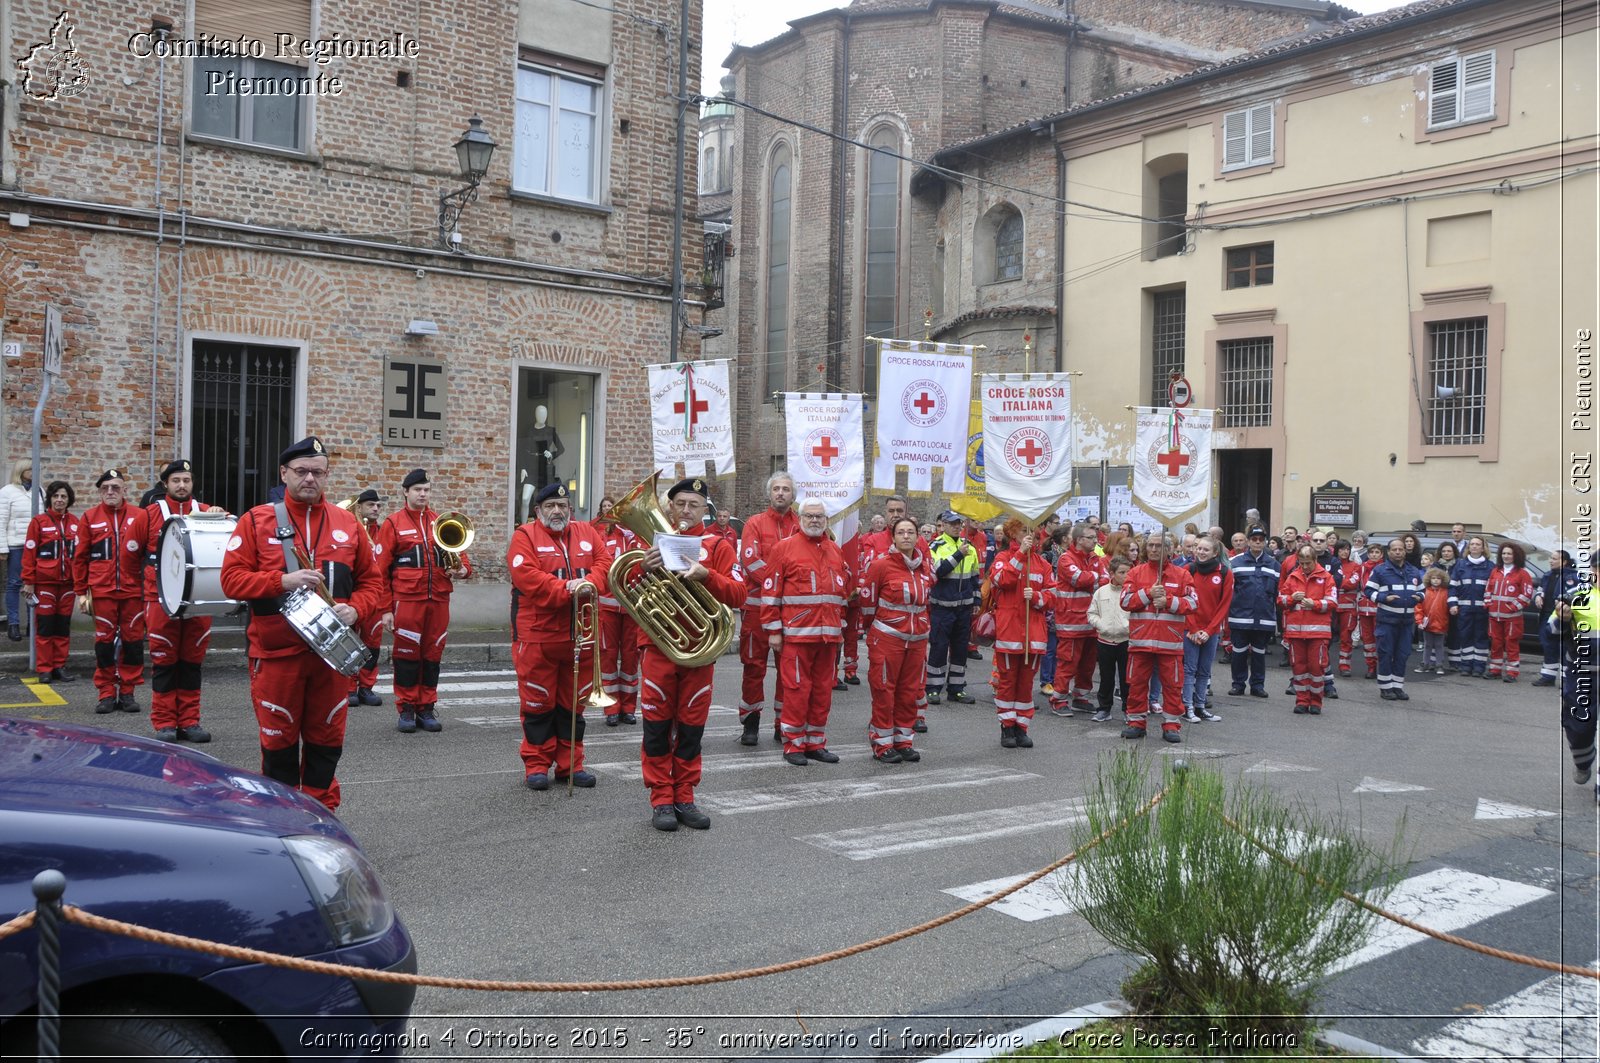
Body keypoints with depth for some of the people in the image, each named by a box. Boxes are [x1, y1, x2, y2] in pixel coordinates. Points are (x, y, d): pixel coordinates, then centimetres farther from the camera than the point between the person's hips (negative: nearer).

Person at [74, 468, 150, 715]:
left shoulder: (140, 516, 2)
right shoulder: (90, 518, 5)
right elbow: (80, 557, 6)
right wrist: (82, 592, 3)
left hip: (133, 590, 0)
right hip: (102, 591, 0)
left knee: (133, 640, 4)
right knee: (104, 641, 3)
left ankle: (127, 692, 14)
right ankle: (107, 694, 12)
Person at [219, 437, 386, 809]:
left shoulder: (346, 523, 8)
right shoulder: (257, 521, 1)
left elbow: (371, 580, 11)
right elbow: (232, 579, -4)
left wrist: (354, 610, -9)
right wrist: (282, 581, -19)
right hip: (276, 653, -2)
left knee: (326, 740, 9)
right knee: (279, 740, 6)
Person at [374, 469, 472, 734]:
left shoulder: (441, 522, 13)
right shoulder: (393, 523, 1)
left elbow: (460, 554, 15)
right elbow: (381, 570, -1)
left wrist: (462, 569, -10)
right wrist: (385, 609, -6)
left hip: (439, 600, 4)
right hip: (407, 600, -4)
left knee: (432, 655, 8)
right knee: (406, 655, 1)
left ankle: (426, 709, 17)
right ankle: (406, 710, 10)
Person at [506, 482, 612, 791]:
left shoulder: (587, 532, 13)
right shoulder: (525, 535, -1)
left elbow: (605, 562, 3)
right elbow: (526, 576, -14)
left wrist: (591, 582, -18)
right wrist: (567, 590, -20)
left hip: (581, 635, 4)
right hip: (537, 635, -4)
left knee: (574, 703, 10)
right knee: (538, 702, 2)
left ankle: (570, 763, 20)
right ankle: (536, 764, 13)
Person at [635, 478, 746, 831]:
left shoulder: (718, 545, 4)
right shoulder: (653, 538, 7)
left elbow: (737, 595, -6)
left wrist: (705, 574, -22)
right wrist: (643, 569, -18)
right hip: (657, 644, 0)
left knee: (691, 726, 7)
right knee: (657, 725, 2)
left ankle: (684, 798, 18)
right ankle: (661, 799, 11)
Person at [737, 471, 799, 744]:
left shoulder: (802, 526, 10)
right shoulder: (755, 524, 2)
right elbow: (750, 560, -9)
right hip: (758, 605, -2)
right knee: (754, 665, 1)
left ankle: (784, 726, 13)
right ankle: (751, 724, 9)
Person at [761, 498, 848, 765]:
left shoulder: (835, 551, 15)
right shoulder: (785, 548, -1)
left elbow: (843, 590, 20)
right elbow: (770, 591, -4)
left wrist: (840, 626, 15)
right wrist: (773, 630, -7)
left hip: (828, 633, 5)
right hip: (797, 632, -5)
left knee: (823, 689, 9)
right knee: (797, 688, -2)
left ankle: (816, 743, 19)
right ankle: (794, 745, 7)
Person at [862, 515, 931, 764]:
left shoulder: (924, 567, 6)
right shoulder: (881, 566, -10)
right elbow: (867, 602, -2)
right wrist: (875, 625, 8)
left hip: (917, 639, 5)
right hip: (887, 638, -5)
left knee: (910, 691, 10)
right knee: (884, 691, 1)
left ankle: (903, 741, 21)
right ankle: (882, 745, 10)